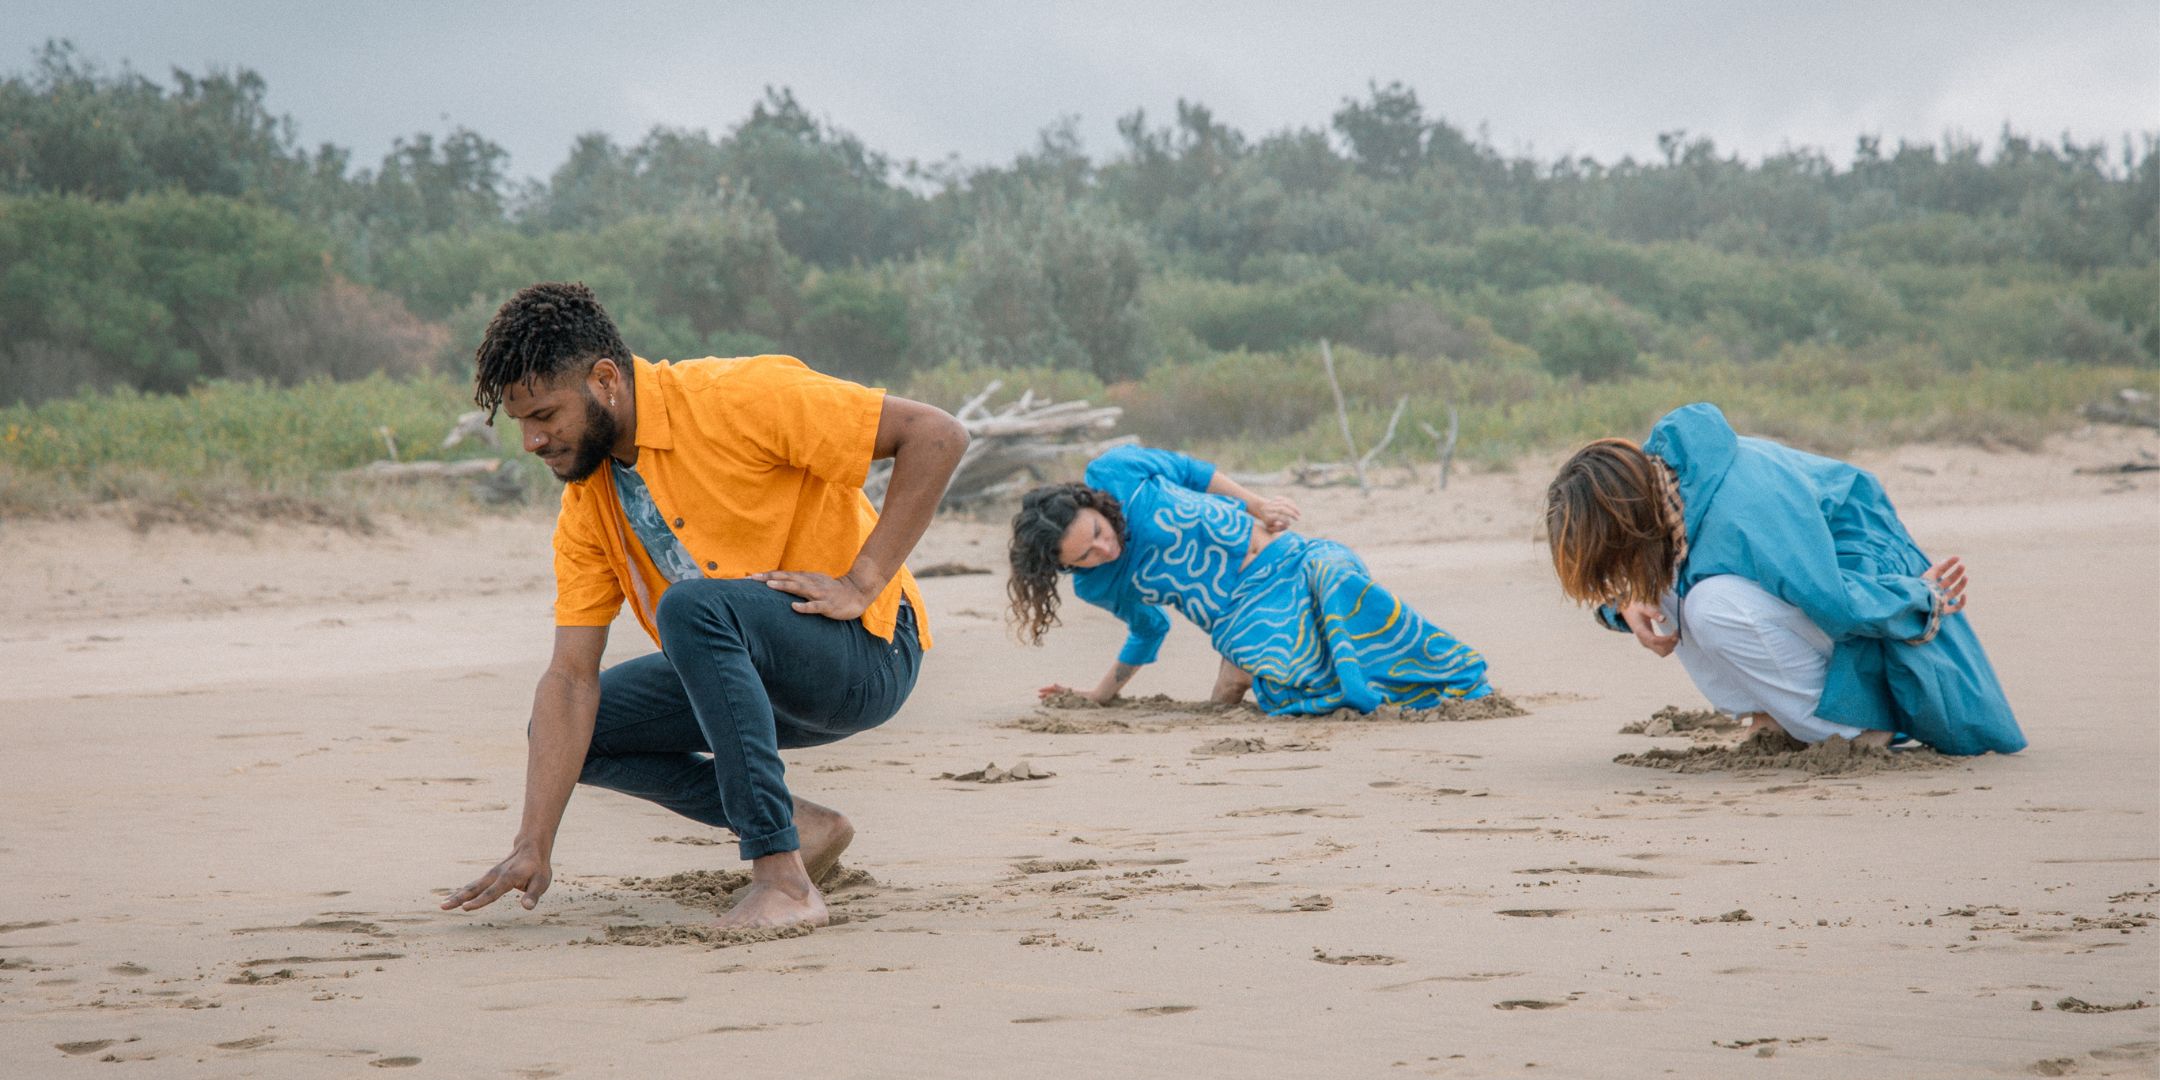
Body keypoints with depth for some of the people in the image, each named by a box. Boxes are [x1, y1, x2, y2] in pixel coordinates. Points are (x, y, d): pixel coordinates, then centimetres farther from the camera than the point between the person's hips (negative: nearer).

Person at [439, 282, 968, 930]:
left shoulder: (737, 399, -20)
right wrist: (534, 848, -12)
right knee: (572, 721, 0)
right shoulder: (586, 509, 1)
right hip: (752, 673, 8)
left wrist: (861, 584, -23)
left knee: (693, 606, -34)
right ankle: (799, 825, 2)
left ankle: (782, 876, -31)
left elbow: (938, 435, -21)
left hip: (867, 649, -8)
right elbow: (571, 677, -3)